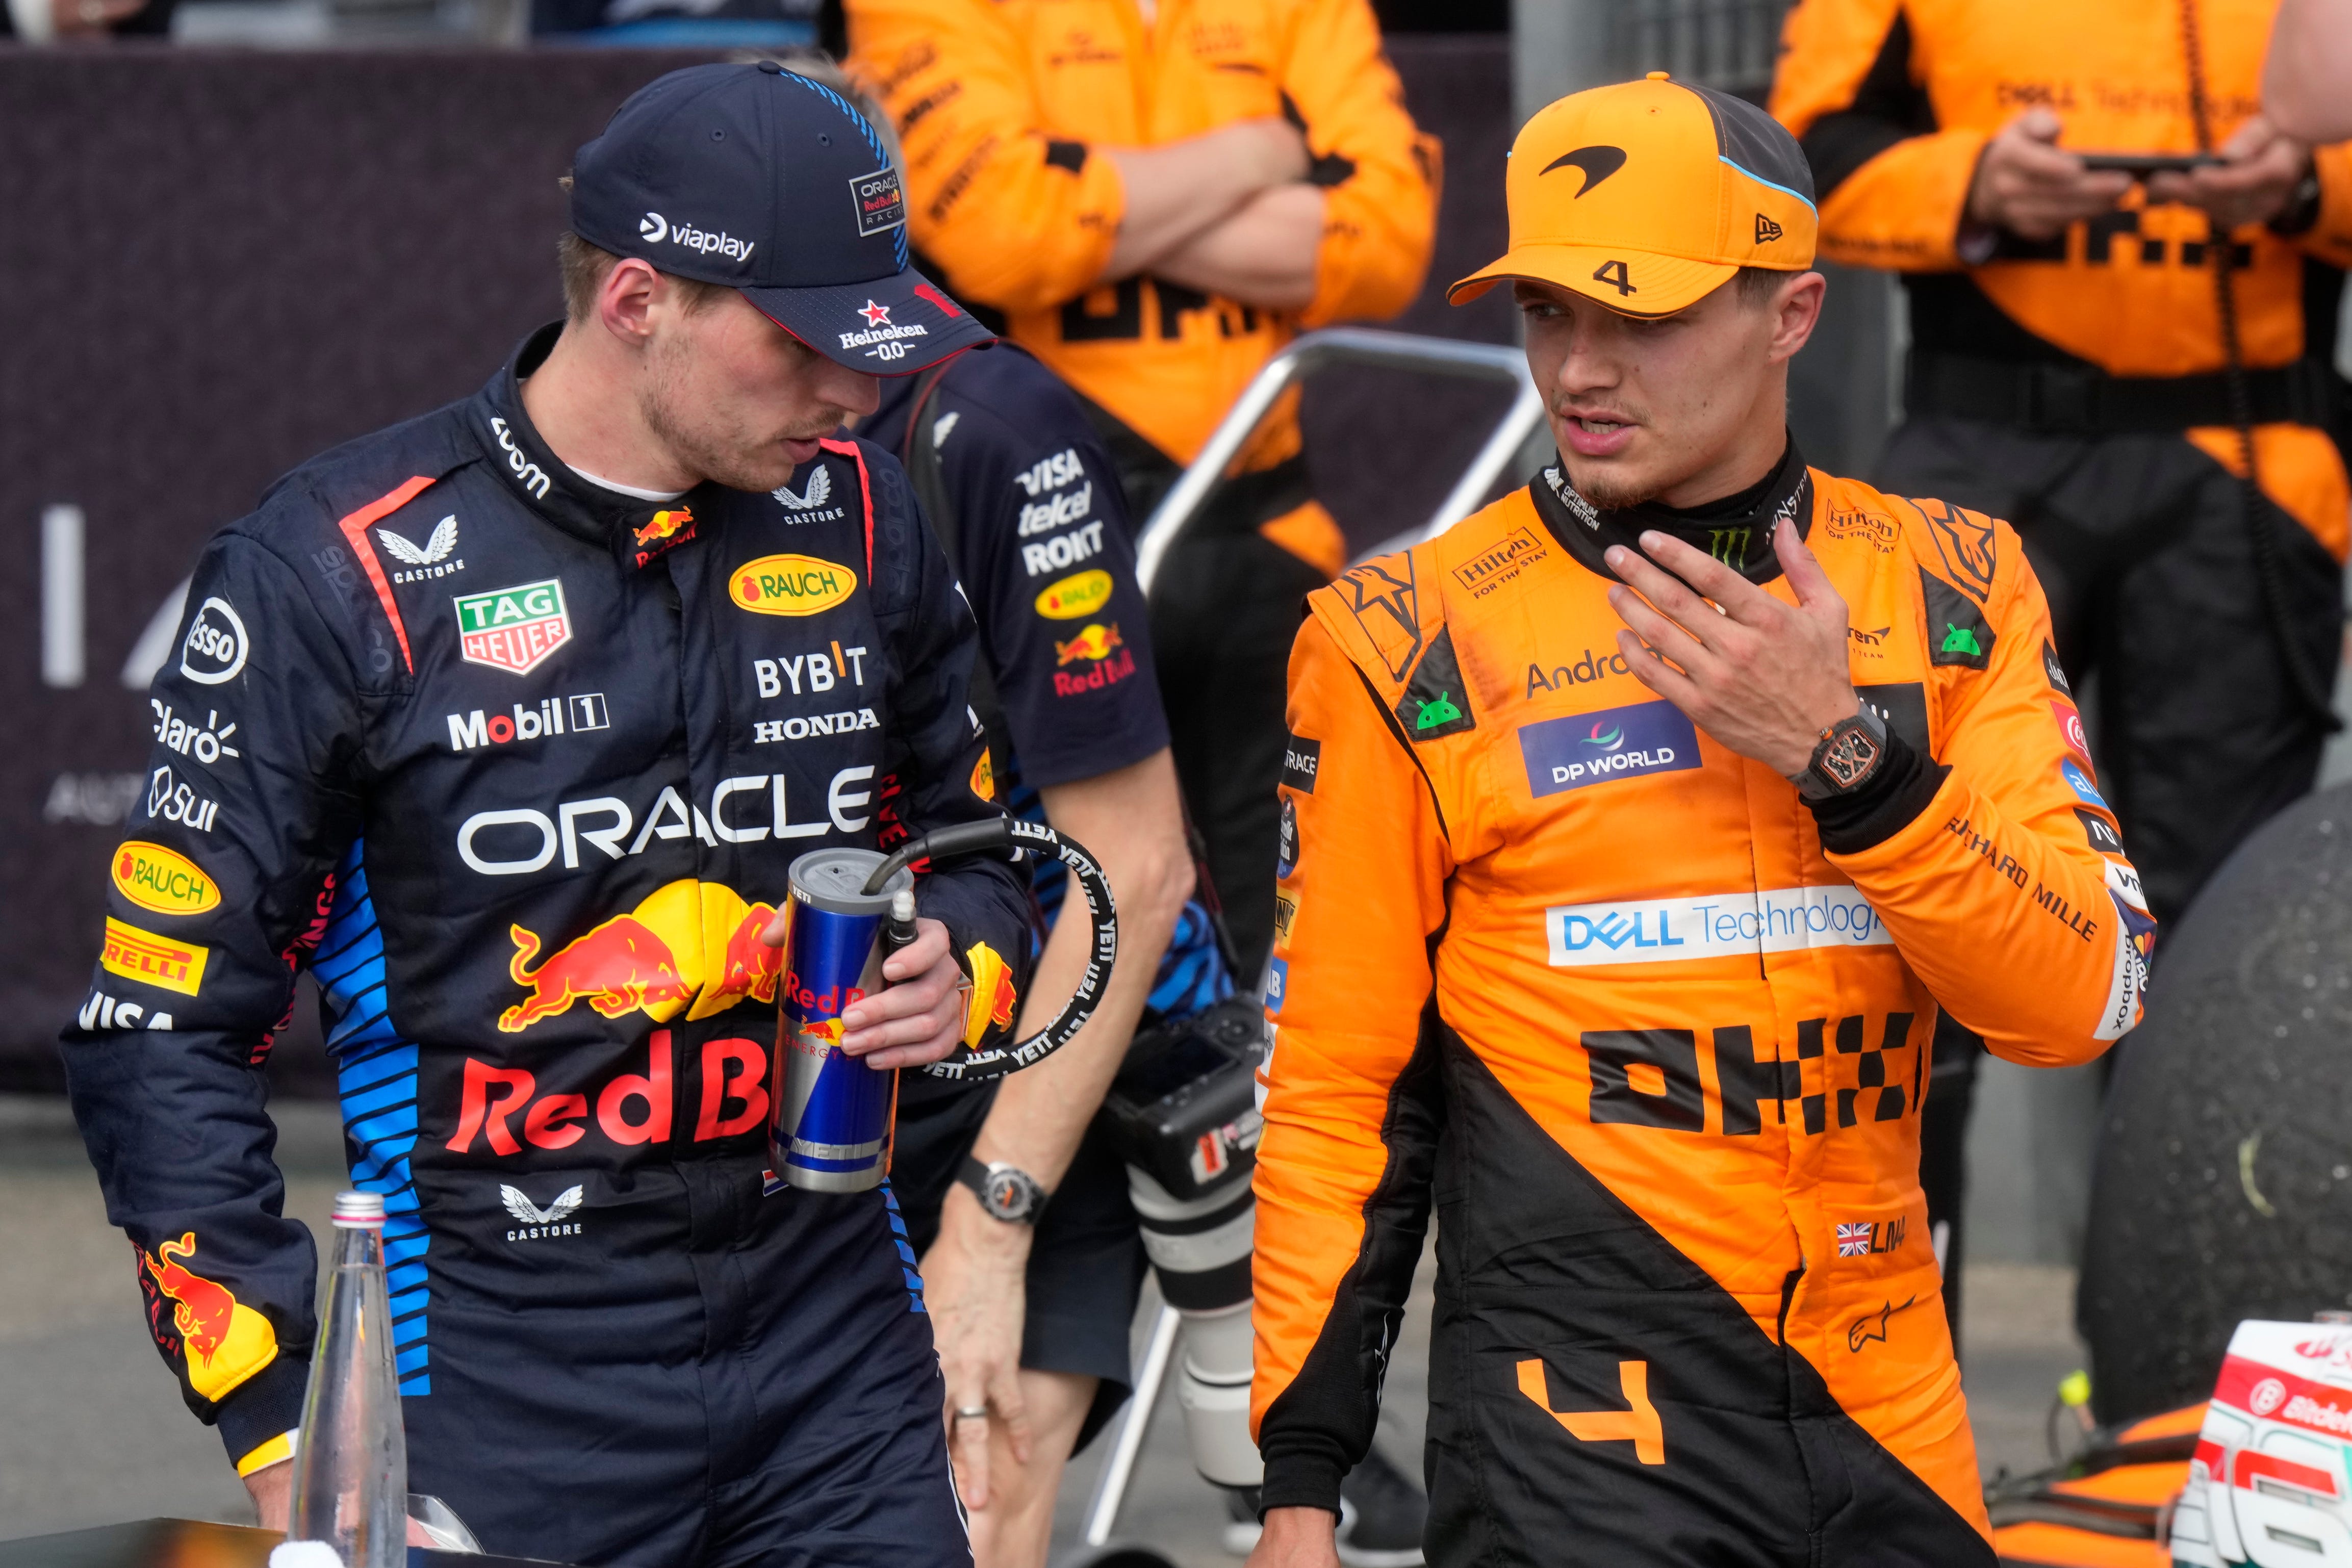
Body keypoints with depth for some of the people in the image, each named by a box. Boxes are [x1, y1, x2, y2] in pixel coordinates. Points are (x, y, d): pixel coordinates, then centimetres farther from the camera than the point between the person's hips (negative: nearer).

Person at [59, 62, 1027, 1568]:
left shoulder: (859, 516, 6)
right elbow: (165, 1030, -7)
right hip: (501, 1375, -4)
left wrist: (957, 972, -2)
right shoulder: (339, 568, -9)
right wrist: (284, 1430, -12)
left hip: (837, 1341, 4)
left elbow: (983, 846, 23)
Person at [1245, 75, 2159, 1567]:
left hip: (1892, 1438, 3)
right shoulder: (1416, 640, -2)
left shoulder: (1949, 589, 5)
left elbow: (2085, 997, -3)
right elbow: (1336, 1080, 0)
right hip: (1578, 1433, -3)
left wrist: (1847, 753, -15)